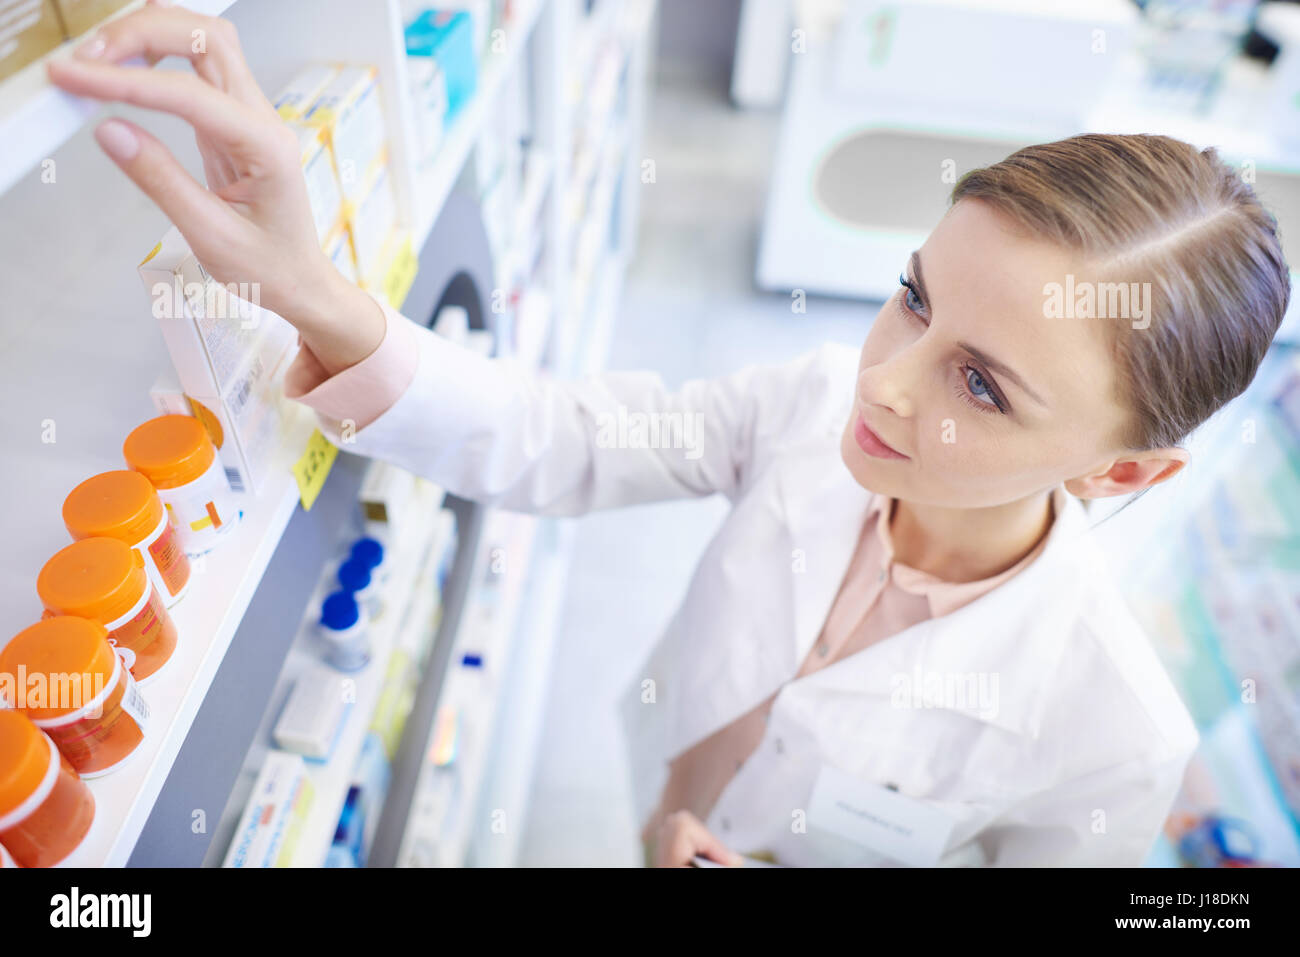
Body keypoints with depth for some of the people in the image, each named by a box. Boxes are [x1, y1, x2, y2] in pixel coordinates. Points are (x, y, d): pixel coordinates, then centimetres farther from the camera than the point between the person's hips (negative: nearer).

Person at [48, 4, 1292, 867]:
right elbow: (557, 442, -30)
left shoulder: (1115, 733, -33)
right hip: (653, 798, 2)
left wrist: (729, 857, -29)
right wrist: (307, 294, -47)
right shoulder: (823, 402, -29)